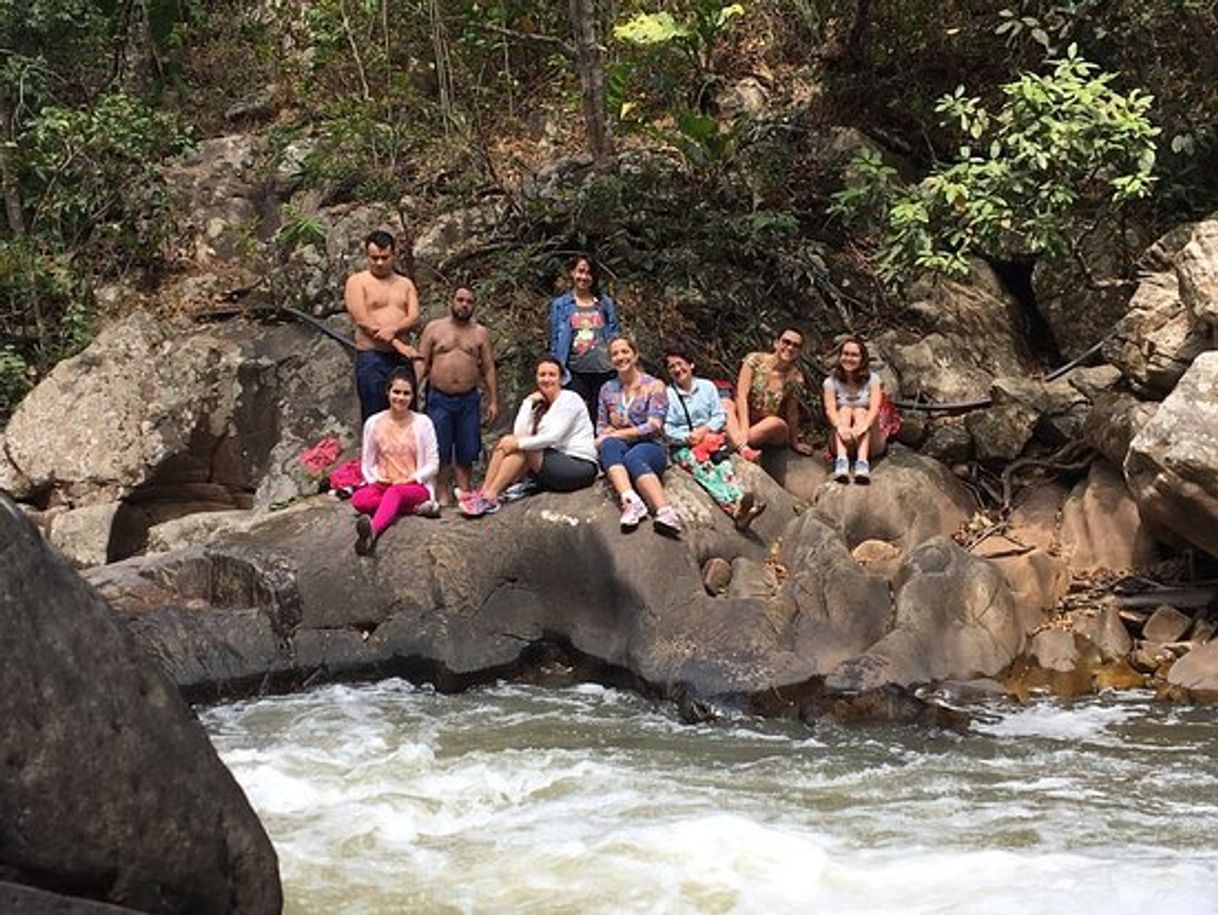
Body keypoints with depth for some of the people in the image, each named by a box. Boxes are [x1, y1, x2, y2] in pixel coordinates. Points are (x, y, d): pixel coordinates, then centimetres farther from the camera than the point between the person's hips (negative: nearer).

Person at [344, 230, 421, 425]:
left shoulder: (405, 284, 16)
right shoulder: (357, 282, 3)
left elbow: (414, 317, 3)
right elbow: (362, 321, -8)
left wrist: (393, 329, -19)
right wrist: (398, 344, -13)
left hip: (402, 358, 4)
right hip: (371, 359, -4)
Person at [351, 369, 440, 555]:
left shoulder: (422, 423, 2)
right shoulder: (374, 423, 6)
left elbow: (433, 465, 2)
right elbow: (367, 463, 10)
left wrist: (412, 479, -13)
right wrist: (376, 479, -9)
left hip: (416, 487, -3)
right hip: (383, 486, 3)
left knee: (395, 492, -40)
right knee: (358, 499, -32)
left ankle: (373, 530, -68)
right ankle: (416, 508, -28)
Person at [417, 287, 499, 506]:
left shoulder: (481, 333, 9)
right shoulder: (434, 328, 5)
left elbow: (489, 369, 8)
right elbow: (421, 363, 4)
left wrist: (493, 401, 2)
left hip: (469, 399, 1)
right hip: (440, 398, -1)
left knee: (466, 453, 3)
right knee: (441, 452, 0)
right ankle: (444, 495, 6)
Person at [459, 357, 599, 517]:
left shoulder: (569, 399, -5)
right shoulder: (541, 405, 17)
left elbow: (554, 437, -19)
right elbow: (519, 433, 1)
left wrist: (519, 443, -18)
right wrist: (529, 402, -1)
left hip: (580, 467, -8)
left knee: (521, 448, -22)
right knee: (506, 444, -6)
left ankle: (490, 497, -21)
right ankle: (484, 493, -15)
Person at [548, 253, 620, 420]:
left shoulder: (606, 304, 12)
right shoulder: (560, 305, 8)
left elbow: (614, 336, 13)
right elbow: (555, 342, 7)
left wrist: (617, 367, 4)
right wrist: (559, 372, -1)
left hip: (604, 371, 2)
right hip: (576, 373, -1)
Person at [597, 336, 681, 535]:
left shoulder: (654, 385, 5)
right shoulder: (608, 389, 18)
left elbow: (654, 426, -5)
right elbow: (601, 427, 19)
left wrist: (617, 433, -9)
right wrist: (609, 435, -6)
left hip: (651, 446, -3)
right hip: (618, 449, 3)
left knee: (633, 458, -40)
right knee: (609, 445, -35)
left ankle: (665, 511, -60)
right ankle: (630, 501, -58)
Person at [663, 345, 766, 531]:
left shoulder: (707, 386, 14)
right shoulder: (667, 394, 7)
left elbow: (720, 416, 9)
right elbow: (667, 429, 0)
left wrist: (705, 430, -7)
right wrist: (687, 437, -15)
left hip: (709, 438, 3)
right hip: (682, 446, -3)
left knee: (723, 465, -31)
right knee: (703, 470, -34)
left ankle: (741, 499, -58)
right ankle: (734, 507, -60)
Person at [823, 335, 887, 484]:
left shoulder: (872, 379, 0)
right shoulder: (832, 382, 2)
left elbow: (875, 408, -16)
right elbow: (830, 409, -15)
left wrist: (863, 426, -37)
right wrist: (840, 427, -37)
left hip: (870, 443, 0)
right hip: (843, 443, 0)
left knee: (860, 412, -22)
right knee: (844, 410, -20)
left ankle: (862, 462, -45)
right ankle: (842, 461, -43)